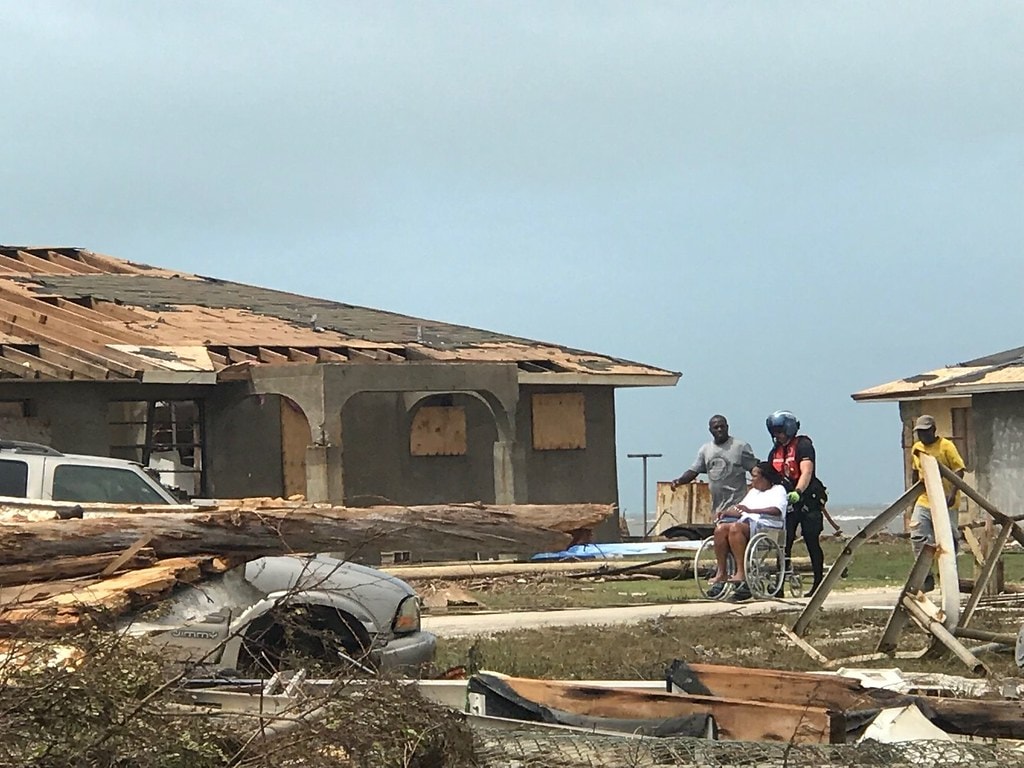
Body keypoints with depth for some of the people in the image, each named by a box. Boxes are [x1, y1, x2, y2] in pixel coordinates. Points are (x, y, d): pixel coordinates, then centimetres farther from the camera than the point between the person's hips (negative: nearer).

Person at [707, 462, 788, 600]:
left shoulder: (778, 490, 10)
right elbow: (740, 510, 25)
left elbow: (777, 510, -10)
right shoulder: (753, 492, 34)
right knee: (720, 528, -25)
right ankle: (721, 572, -29)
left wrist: (751, 511, -20)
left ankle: (741, 572, -38)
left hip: (766, 526, -7)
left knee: (735, 527, -36)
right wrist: (726, 512, 2)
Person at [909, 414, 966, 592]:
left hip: (945, 503, -5)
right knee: (917, 538, -6)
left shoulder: (946, 446, -8)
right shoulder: (916, 448, 11)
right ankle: (926, 577, 0)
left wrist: (953, 493, -22)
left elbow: (959, 470, -12)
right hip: (924, 501, 5)